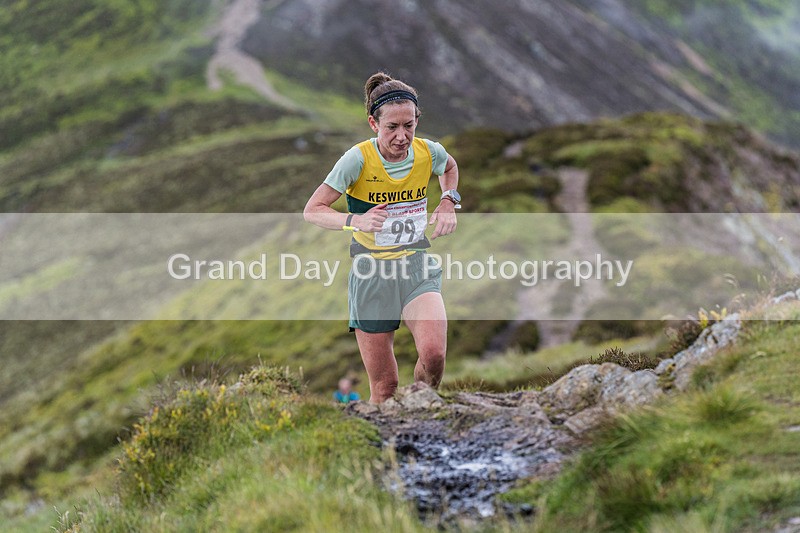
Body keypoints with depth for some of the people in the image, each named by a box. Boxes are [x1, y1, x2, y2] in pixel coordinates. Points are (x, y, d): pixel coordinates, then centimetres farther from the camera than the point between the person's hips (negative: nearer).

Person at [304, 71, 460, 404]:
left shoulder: (430, 152, -4)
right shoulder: (358, 159, -14)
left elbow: (450, 167, 22)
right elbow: (312, 210, -11)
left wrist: (449, 201, 3)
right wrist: (355, 220, -28)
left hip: (417, 266, 2)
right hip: (371, 270, -2)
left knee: (433, 354, -26)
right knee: (384, 386, 1)